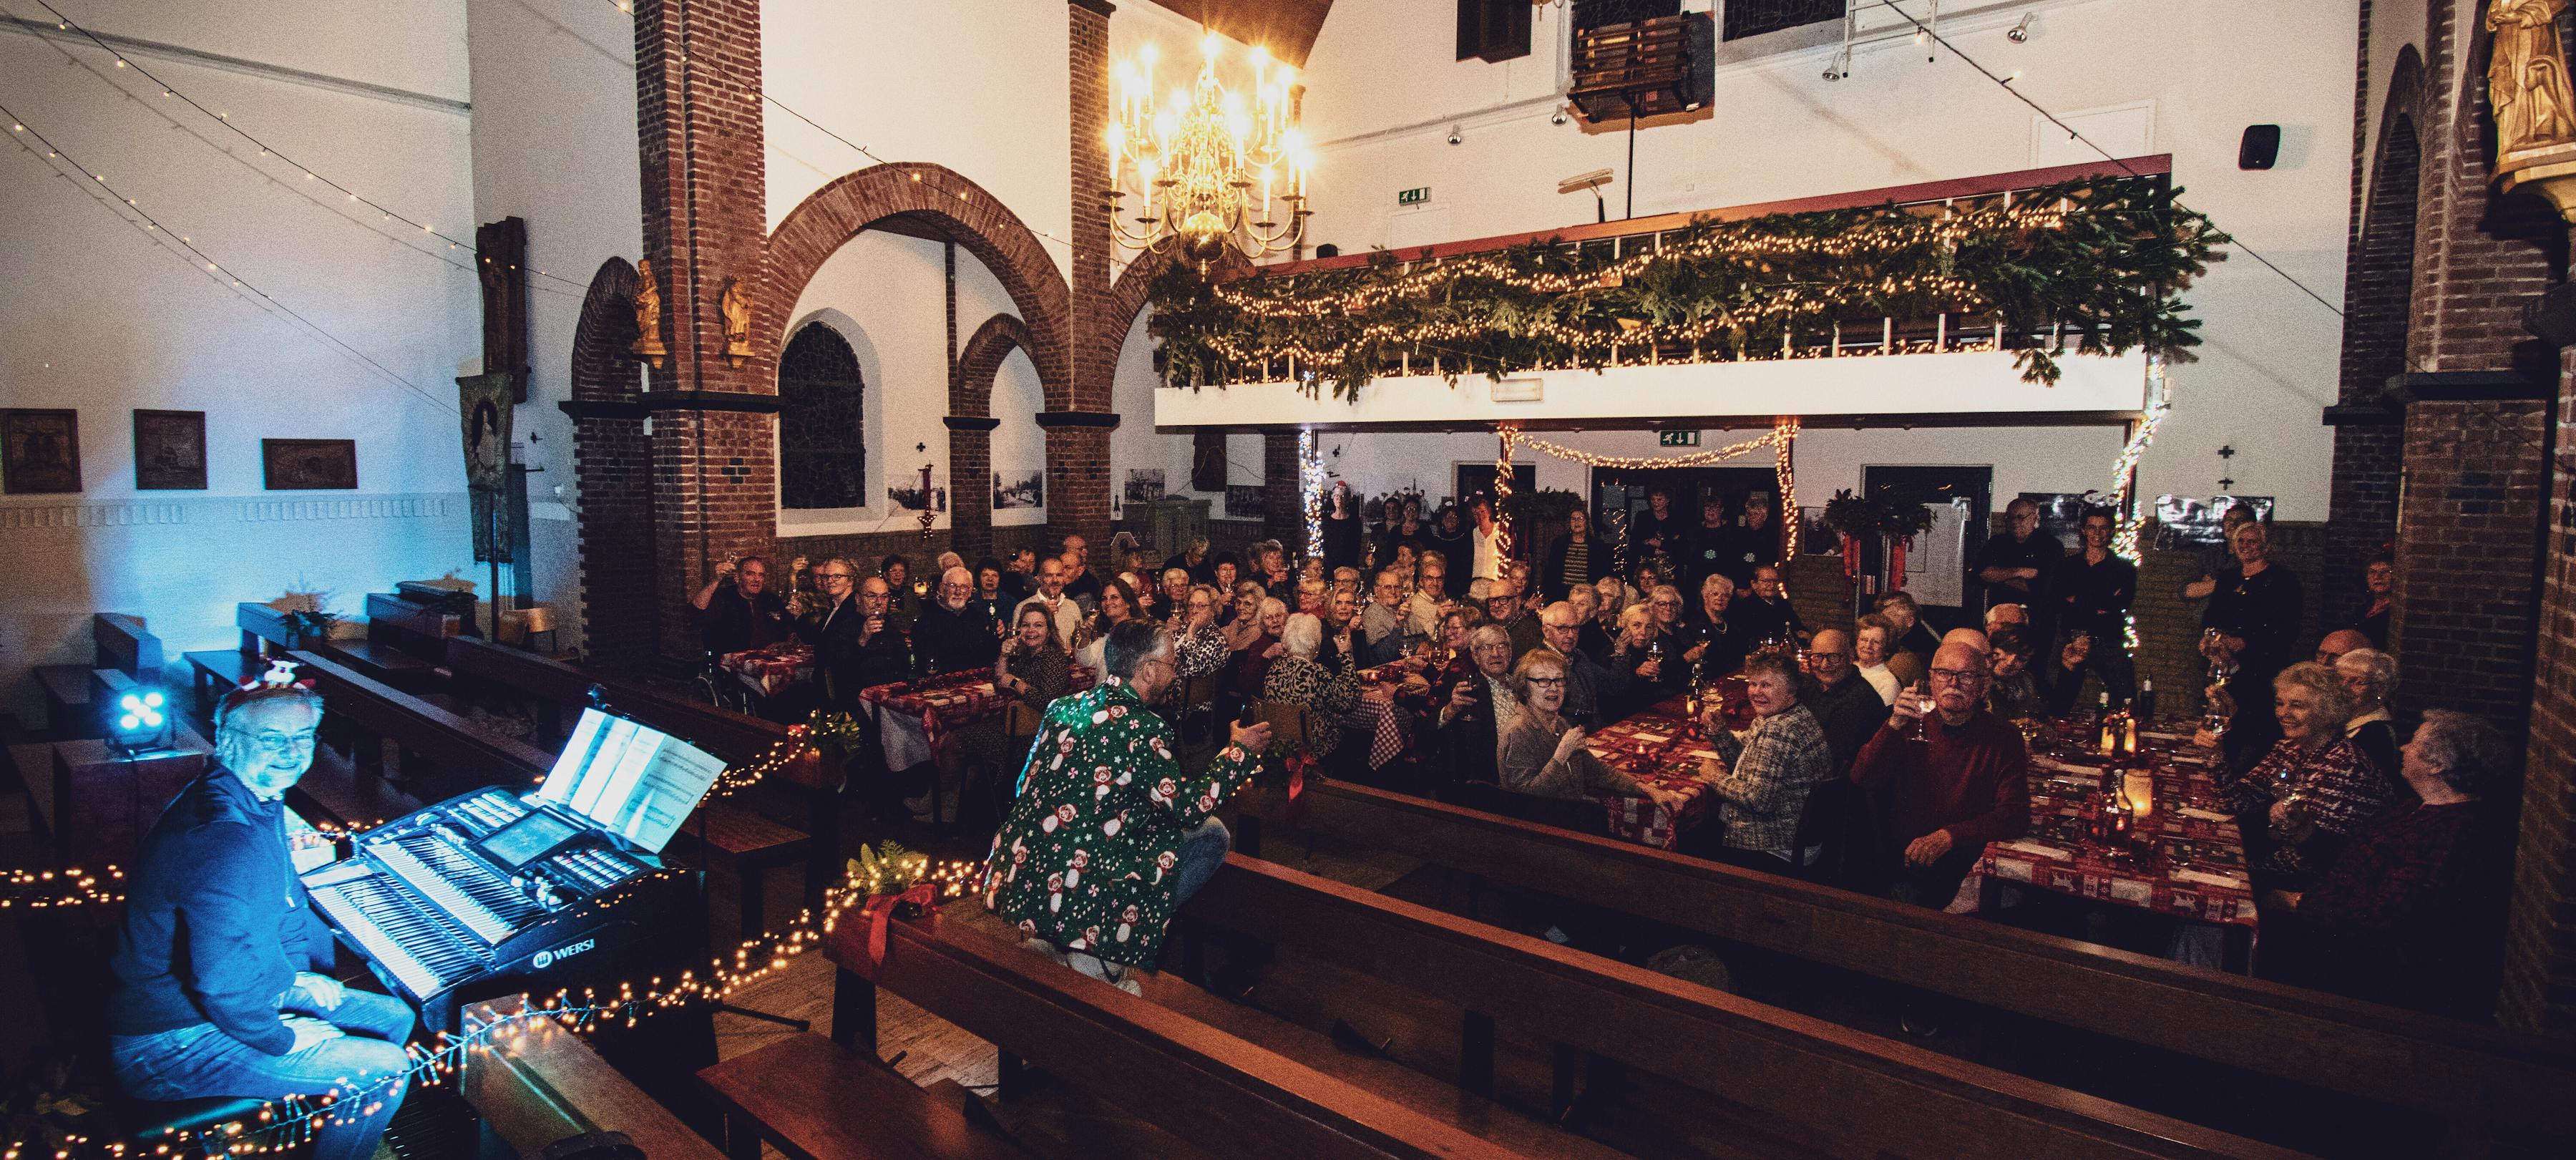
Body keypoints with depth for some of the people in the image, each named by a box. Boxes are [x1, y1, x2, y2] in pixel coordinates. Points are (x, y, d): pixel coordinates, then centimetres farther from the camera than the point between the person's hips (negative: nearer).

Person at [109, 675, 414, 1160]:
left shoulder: (259, 801, 3)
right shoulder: (224, 838, -32)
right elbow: (223, 983, -35)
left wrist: (292, 980, 9)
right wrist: (284, 1043, -20)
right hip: (170, 1048, -10)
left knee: (395, 1017, 13)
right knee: (385, 1069, -14)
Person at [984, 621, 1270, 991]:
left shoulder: (1062, 707, 6)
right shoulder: (1140, 728, -18)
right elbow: (1191, 808, -11)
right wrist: (1240, 750, 2)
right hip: (1076, 901, -8)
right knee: (1212, 835, 4)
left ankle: (1054, 942, 19)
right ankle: (1102, 958, 1)